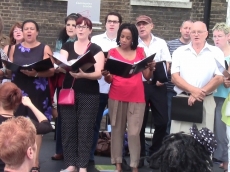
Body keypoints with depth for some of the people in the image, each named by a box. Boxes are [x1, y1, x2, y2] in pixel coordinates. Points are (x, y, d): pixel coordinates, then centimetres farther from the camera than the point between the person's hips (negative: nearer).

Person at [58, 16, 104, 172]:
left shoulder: (96, 49, 1)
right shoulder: (67, 47, 10)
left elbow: (99, 73, -8)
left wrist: (83, 74, -27)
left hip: (89, 95, -3)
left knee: (85, 129, 0)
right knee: (68, 128, 4)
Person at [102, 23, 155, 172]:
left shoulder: (140, 52, 8)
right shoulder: (113, 52, 4)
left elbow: (147, 76, 7)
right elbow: (109, 79, 2)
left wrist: (151, 68, -11)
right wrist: (106, 75, -19)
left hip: (136, 98, 0)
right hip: (116, 97, 0)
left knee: (134, 132, -3)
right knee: (117, 130, 4)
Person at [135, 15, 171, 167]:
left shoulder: (161, 43, 10)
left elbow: (167, 64, 4)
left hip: (158, 85, 1)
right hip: (139, 85, -1)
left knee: (162, 121, 1)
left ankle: (155, 153, 19)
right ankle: (140, 155, 16)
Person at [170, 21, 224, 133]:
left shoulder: (216, 52, 6)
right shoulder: (179, 52, 8)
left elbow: (219, 78, -2)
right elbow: (175, 77, 0)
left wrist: (200, 93, -12)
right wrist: (193, 90, -15)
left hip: (206, 102, 0)